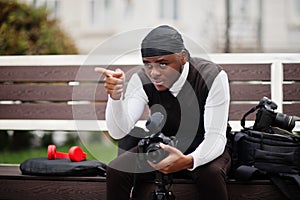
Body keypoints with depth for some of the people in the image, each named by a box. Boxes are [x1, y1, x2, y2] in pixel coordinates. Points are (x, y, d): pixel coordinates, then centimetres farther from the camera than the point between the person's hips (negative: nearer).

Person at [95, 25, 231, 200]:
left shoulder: (213, 77, -25)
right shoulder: (142, 80, -16)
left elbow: (216, 137, -29)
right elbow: (119, 132, -24)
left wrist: (188, 161, -50)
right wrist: (115, 96, -44)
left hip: (205, 149, -3)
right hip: (162, 147, 3)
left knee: (211, 173, -37)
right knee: (116, 169, -21)